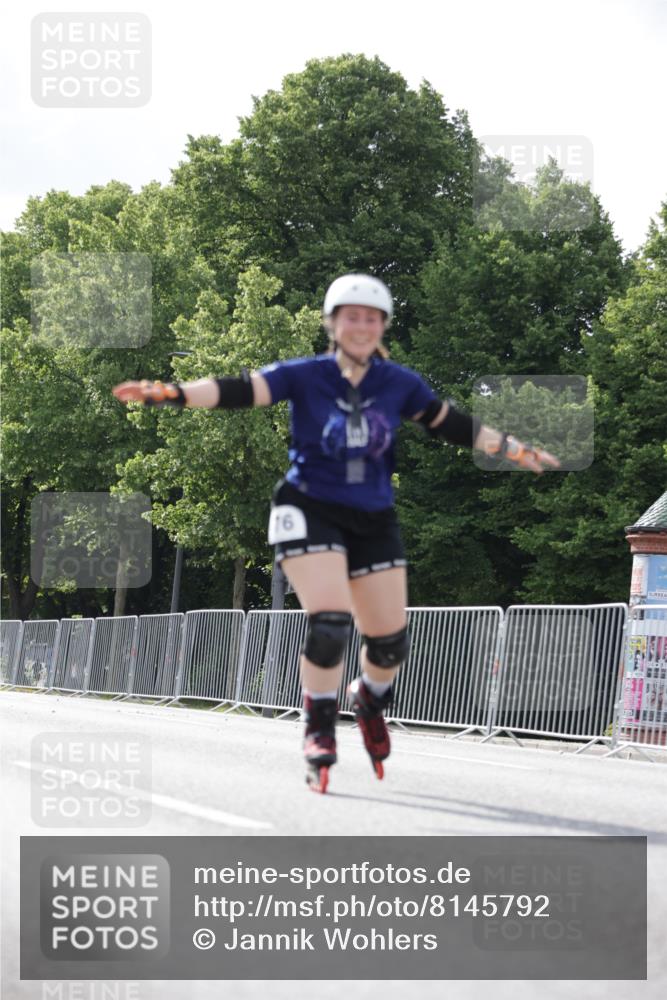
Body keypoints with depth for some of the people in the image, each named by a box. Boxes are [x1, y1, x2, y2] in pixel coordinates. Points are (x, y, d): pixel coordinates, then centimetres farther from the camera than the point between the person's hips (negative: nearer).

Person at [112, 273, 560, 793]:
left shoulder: (399, 383, 2)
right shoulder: (304, 376, -6)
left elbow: (453, 424, 11)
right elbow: (239, 390, -17)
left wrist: (519, 452, 10)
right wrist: (170, 393, -31)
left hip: (374, 520, 3)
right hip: (310, 511, -3)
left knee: (391, 641, 3)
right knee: (329, 623, -21)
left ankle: (371, 698, 38)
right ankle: (319, 732, -1)